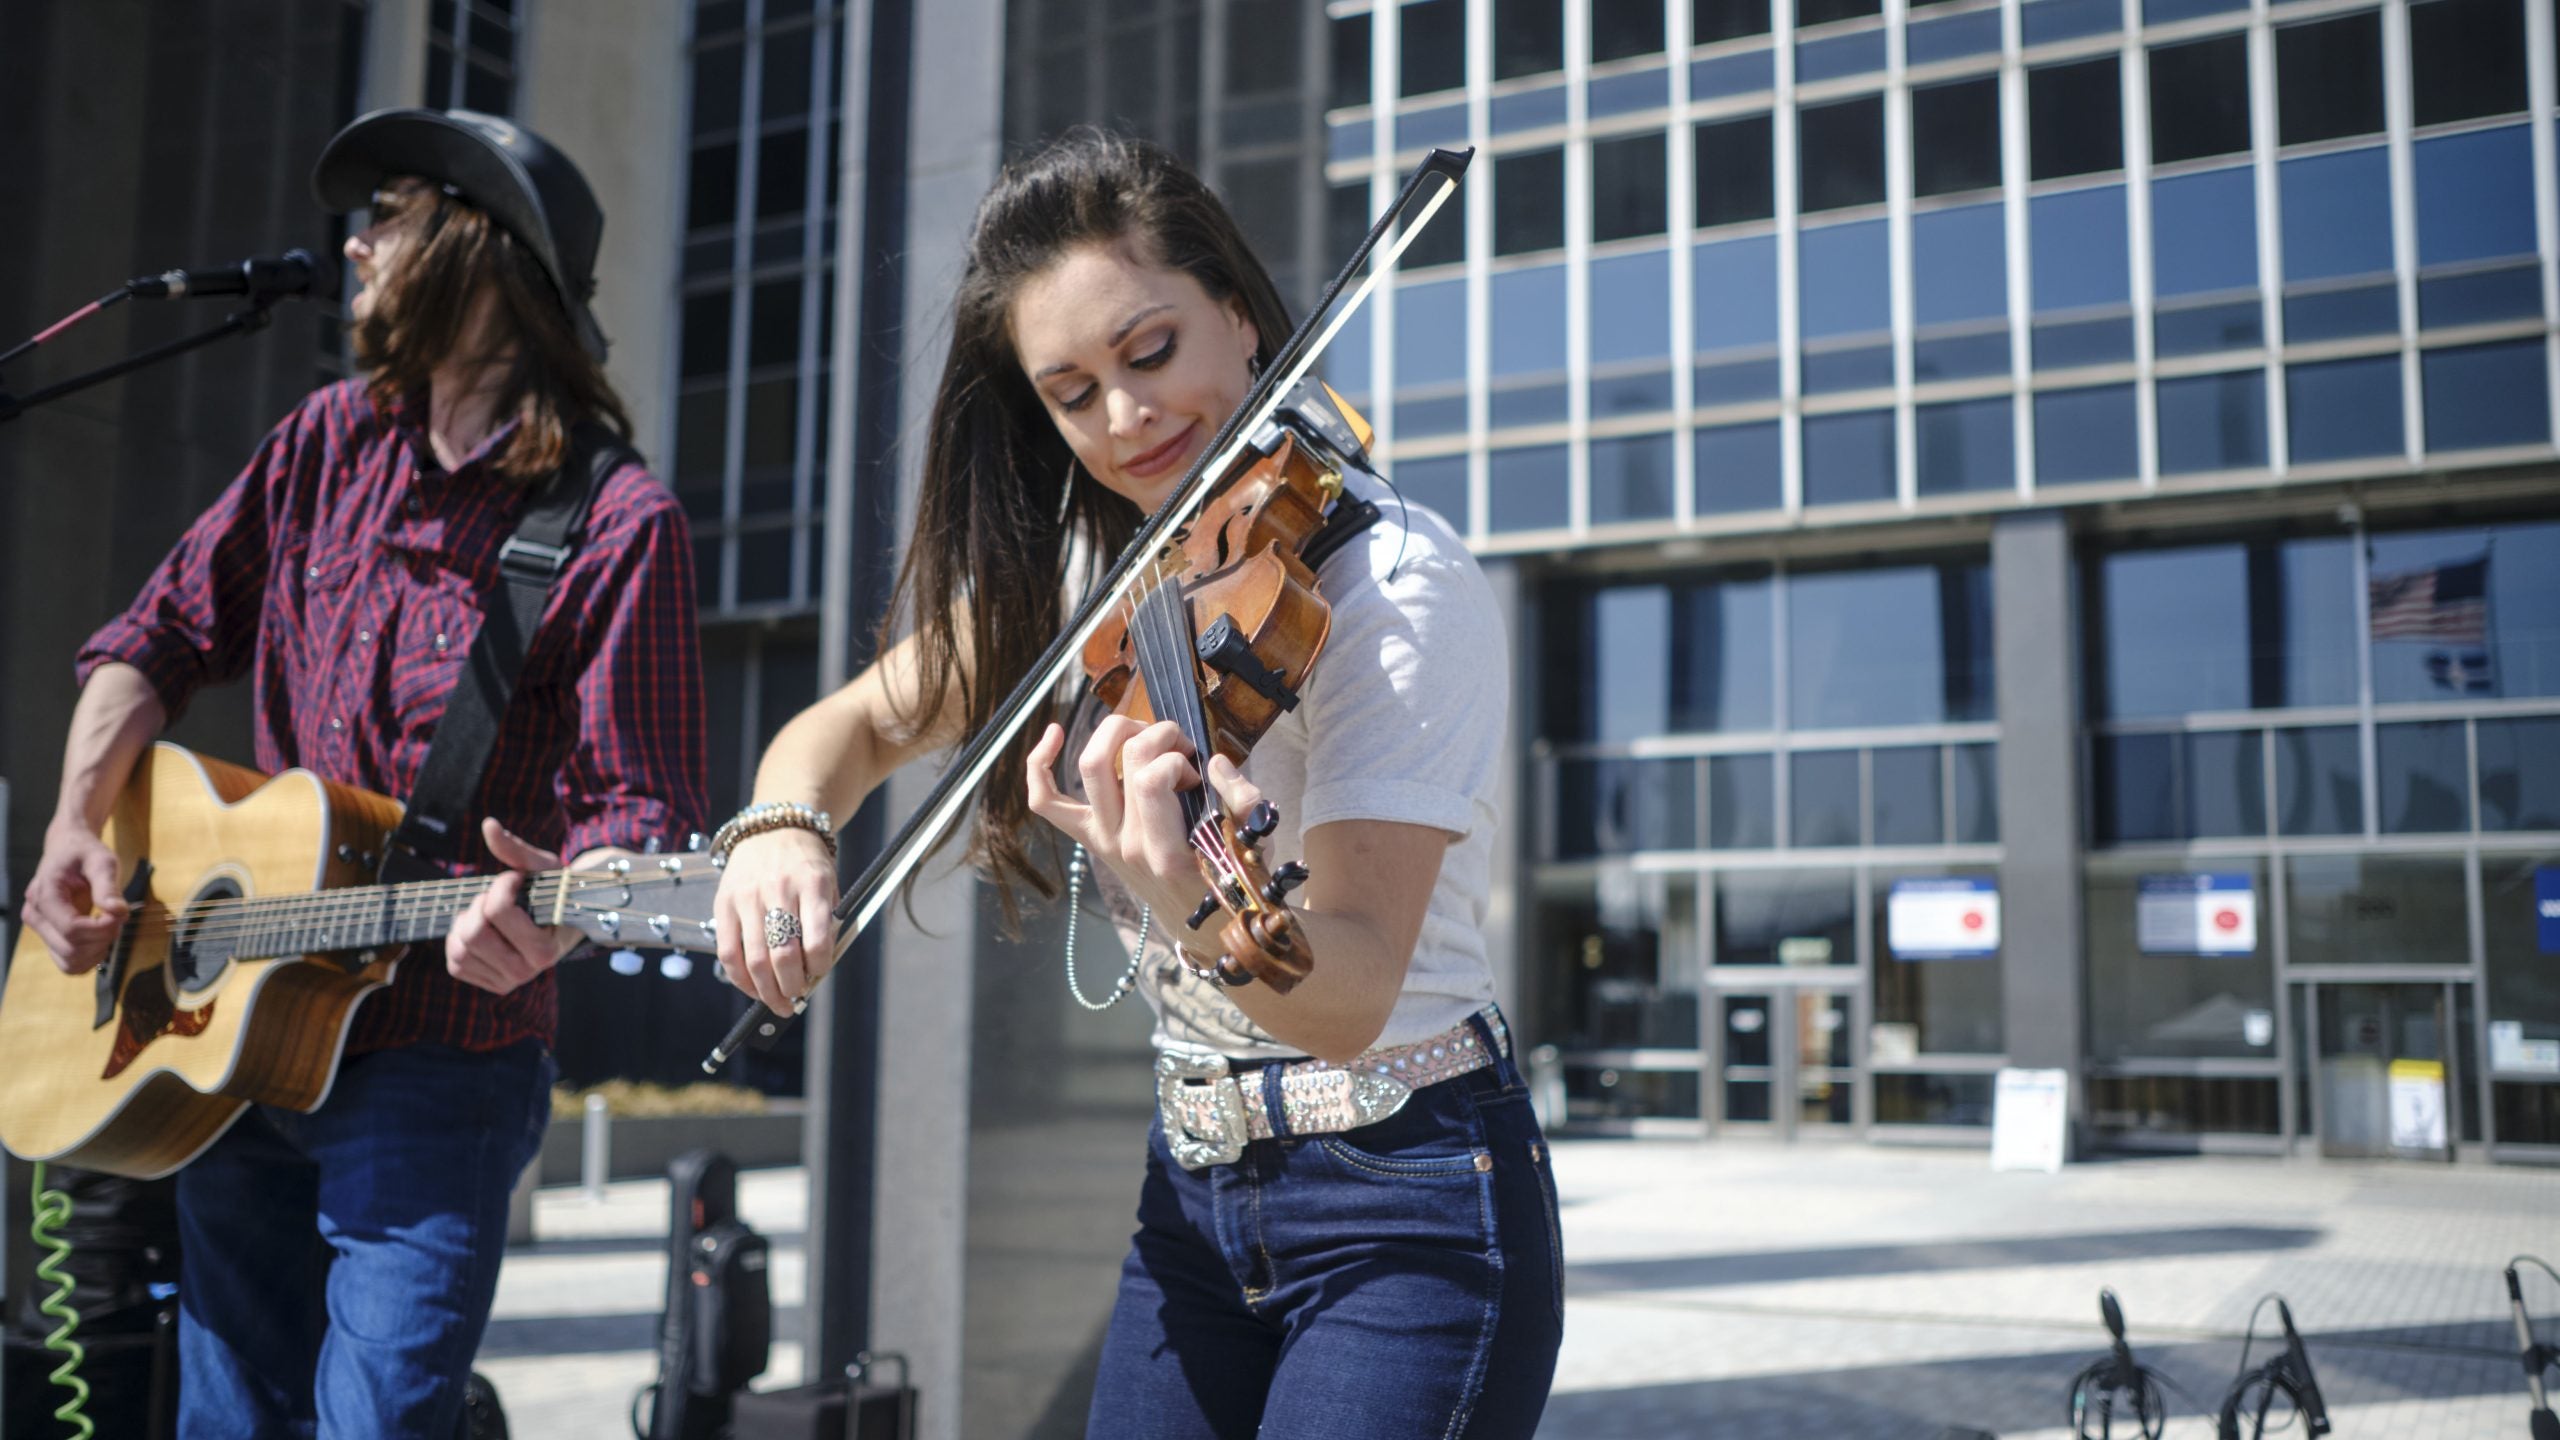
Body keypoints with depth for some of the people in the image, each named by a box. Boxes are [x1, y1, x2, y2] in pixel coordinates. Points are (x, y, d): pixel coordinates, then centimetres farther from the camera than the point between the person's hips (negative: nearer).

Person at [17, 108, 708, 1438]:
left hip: (434, 1069, -6)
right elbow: (158, 639, 14)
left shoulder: (616, 523, -14)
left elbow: (644, 807, -17)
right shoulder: (329, 444, 7)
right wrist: (77, 820, -1)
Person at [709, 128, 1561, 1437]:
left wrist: (1204, 909, -49)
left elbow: (1352, 997, -27)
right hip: (1192, 1193, 6)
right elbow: (860, 721, 6)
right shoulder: (1089, 569, 2)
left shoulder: (1397, 585, -19)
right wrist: (780, 823, -17)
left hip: (1408, 1200, -6)